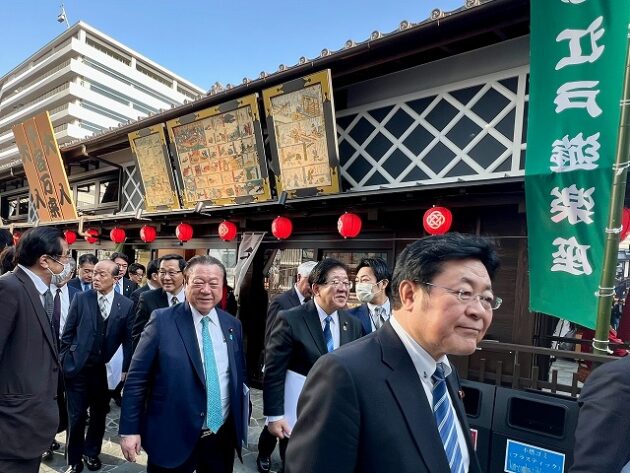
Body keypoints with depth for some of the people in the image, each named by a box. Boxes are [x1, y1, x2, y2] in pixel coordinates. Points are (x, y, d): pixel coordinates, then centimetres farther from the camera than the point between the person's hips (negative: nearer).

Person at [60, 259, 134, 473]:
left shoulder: (127, 305, -5)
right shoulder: (81, 298, -4)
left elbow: (128, 340, -3)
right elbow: (67, 333, 2)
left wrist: (125, 369, -4)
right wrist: (65, 360, 0)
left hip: (106, 369, 1)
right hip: (78, 367, 0)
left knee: (99, 415, 16)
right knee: (76, 417, 8)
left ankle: (91, 452, 39)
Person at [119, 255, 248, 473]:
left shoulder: (233, 325, 0)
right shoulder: (162, 320, -11)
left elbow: (240, 376, 8)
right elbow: (137, 378, -7)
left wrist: (242, 420, 6)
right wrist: (129, 429, -7)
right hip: (172, 437, -3)